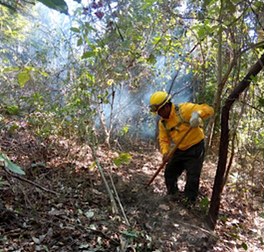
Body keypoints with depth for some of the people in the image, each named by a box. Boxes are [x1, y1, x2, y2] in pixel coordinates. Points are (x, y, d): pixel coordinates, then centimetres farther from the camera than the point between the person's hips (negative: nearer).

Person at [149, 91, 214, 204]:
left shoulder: (183, 109, -21)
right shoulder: (162, 122, -1)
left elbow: (208, 109, -25)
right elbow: (164, 139, 1)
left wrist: (197, 114, -47)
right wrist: (165, 152, -18)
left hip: (195, 148, -7)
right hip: (180, 150, 7)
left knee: (192, 178, -4)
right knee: (169, 173, 13)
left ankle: (189, 203, 12)